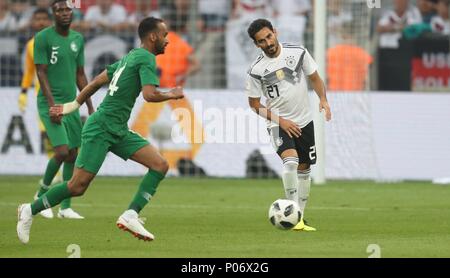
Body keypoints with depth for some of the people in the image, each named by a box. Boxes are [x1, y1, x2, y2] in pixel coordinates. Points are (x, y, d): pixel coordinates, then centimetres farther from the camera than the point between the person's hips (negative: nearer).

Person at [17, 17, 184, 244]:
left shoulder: (130, 57, 17)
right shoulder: (147, 59, -11)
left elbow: (98, 81, 22)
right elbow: (150, 95, -25)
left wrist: (75, 104, 27)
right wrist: (171, 95, -6)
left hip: (119, 131, 10)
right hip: (101, 129, -10)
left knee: (160, 165, -4)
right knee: (78, 186, -9)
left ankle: (131, 216, -11)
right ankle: (30, 211, 8)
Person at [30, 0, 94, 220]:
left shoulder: (78, 39, 10)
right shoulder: (43, 37, -9)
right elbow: (41, 73, -11)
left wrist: (90, 107, 13)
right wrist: (52, 105, -19)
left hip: (71, 103, 6)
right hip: (49, 103, -6)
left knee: (73, 154, 3)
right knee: (62, 151, -17)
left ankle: (65, 207, 9)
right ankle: (42, 193, 7)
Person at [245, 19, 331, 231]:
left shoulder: (298, 52, -5)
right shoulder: (256, 70, -12)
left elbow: (314, 78, 7)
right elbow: (254, 104, -3)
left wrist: (323, 99, -11)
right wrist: (280, 121, -12)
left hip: (304, 121, 4)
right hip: (279, 125, -4)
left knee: (304, 168, 11)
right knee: (291, 160, -28)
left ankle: (299, 217, 25)